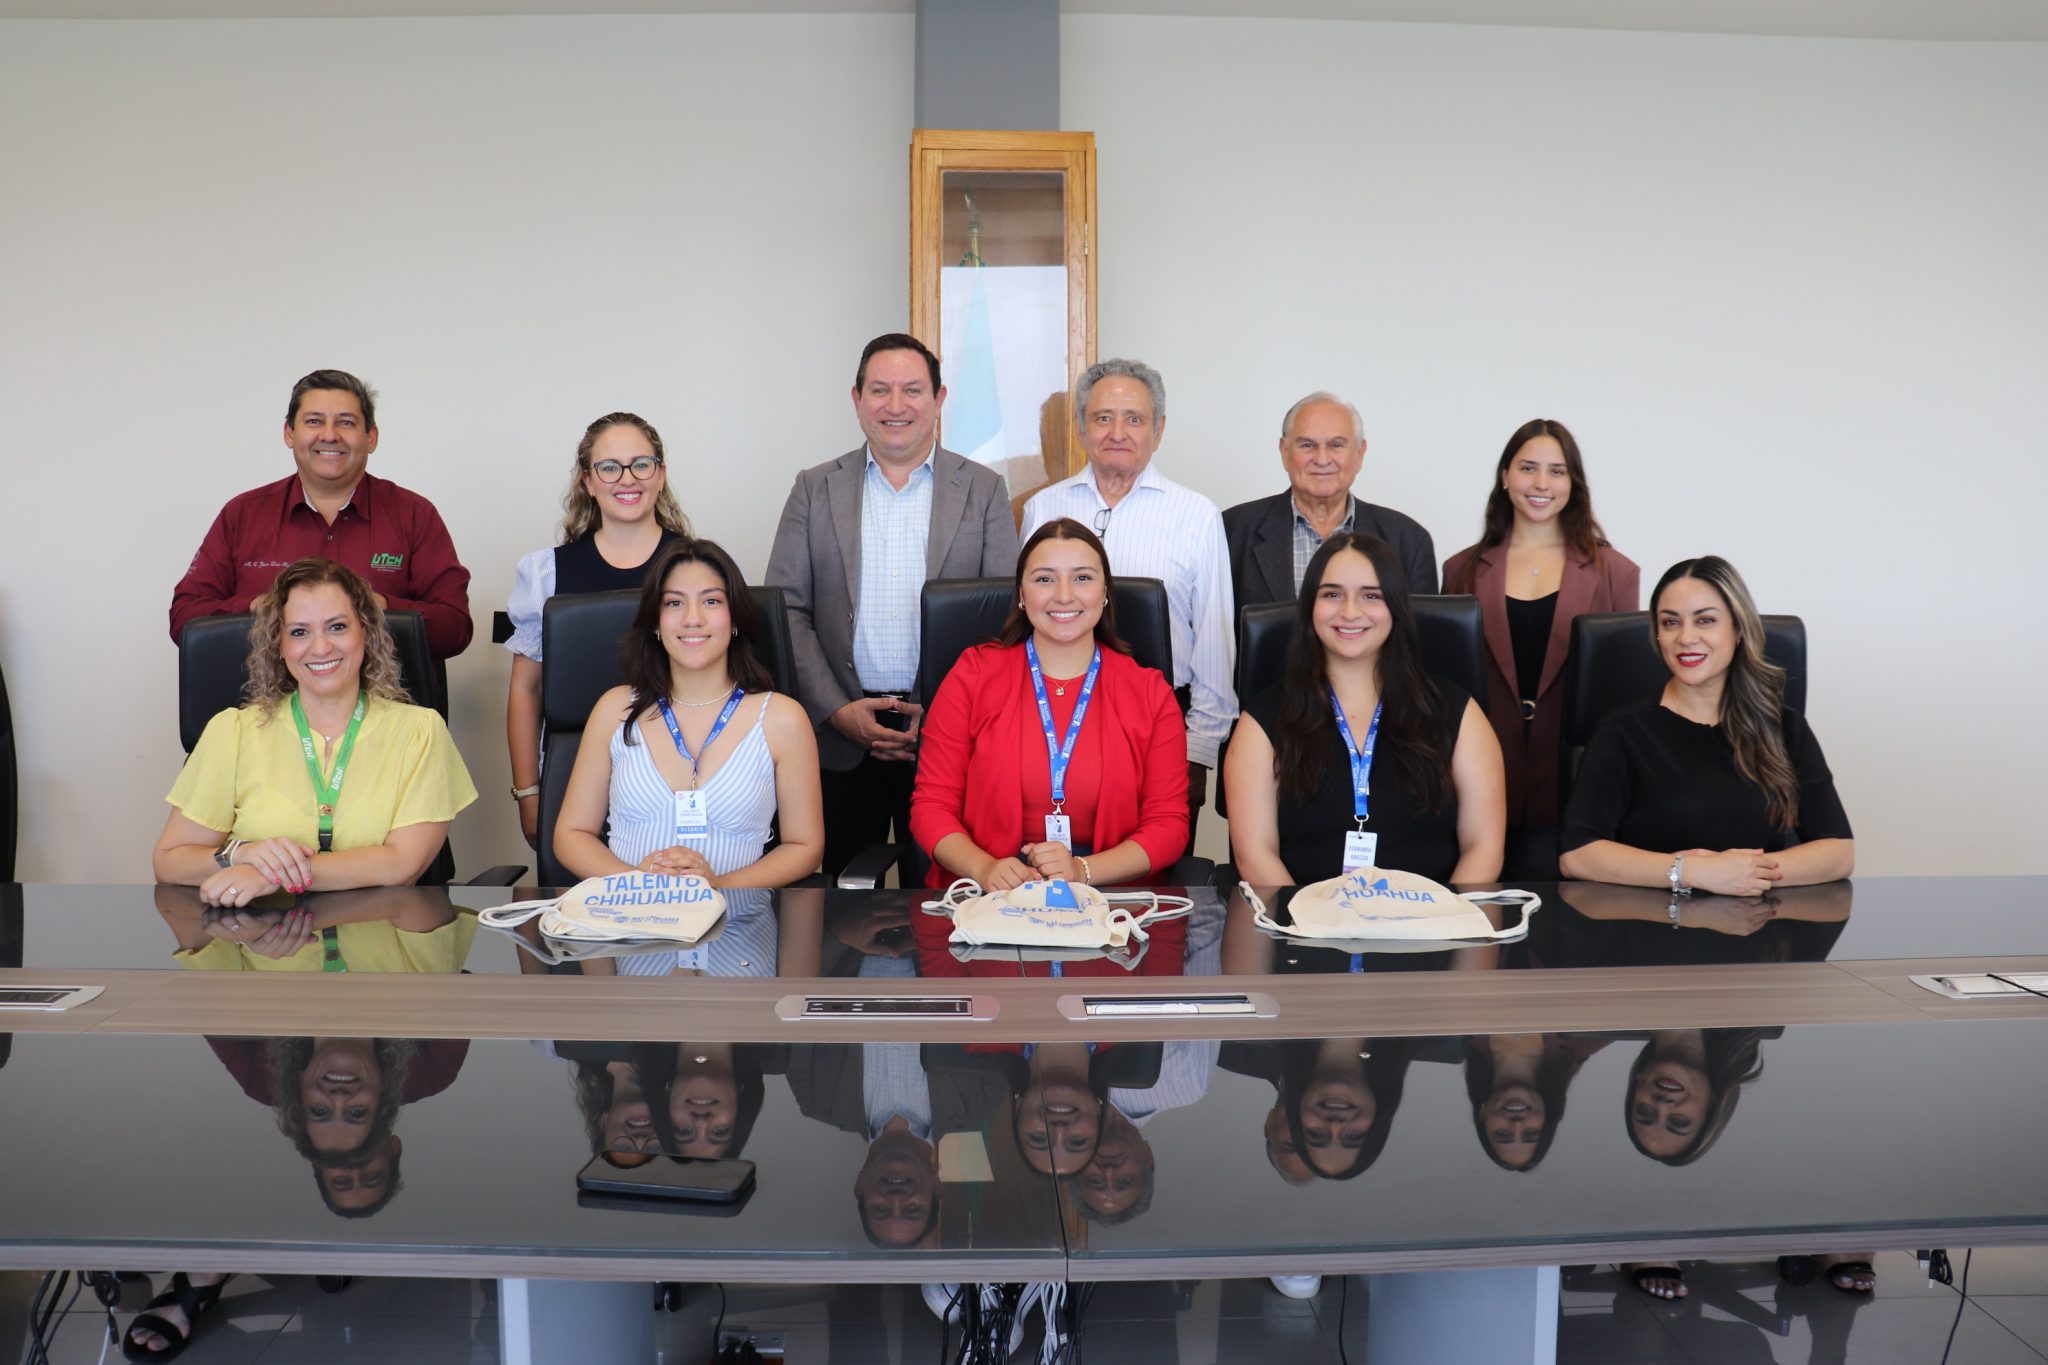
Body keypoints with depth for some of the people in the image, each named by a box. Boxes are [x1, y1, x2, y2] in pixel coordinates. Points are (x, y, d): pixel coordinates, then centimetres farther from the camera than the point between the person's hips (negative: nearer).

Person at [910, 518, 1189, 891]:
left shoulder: (1150, 693, 7)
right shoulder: (972, 677, 6)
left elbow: (1169, 822, 3)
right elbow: (932, 805, 3)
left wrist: (1083, 871, -13)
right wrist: (985, 869, -16)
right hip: (988, 903, 1)